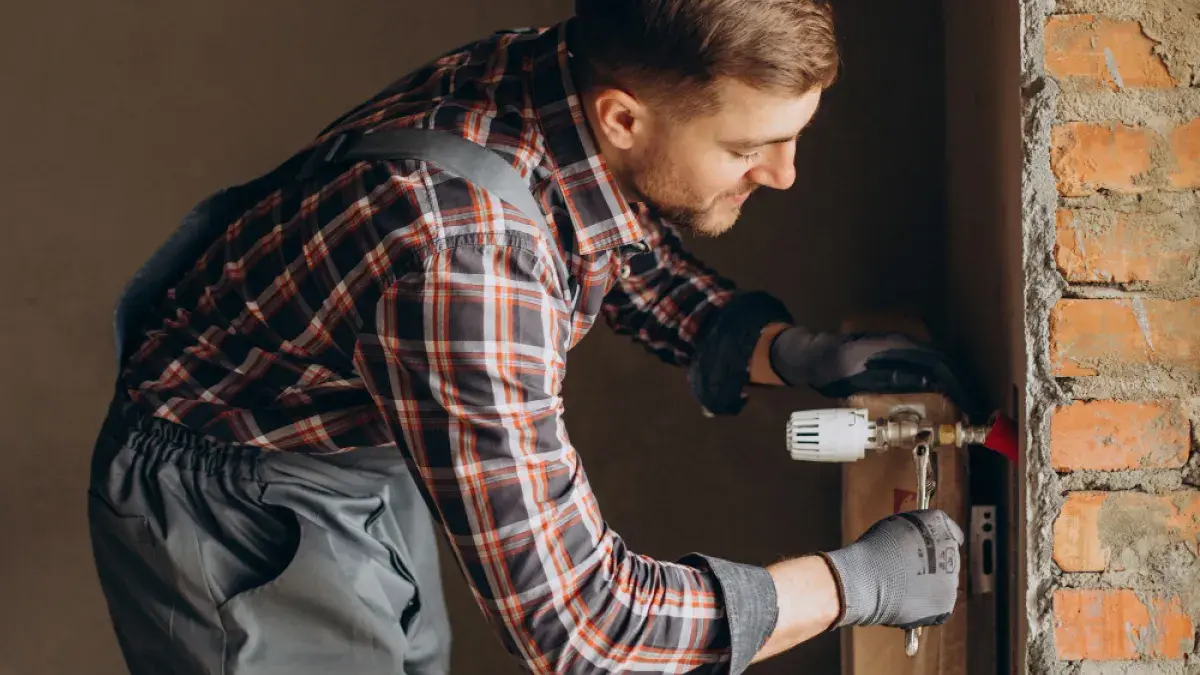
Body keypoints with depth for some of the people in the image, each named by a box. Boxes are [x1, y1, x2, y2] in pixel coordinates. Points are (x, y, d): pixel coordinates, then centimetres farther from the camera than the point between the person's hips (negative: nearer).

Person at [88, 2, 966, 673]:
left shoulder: (569, 78, -16)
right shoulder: (467, 253, -41)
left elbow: (639, 258, 7)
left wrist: (788, 351, -11)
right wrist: (858, 582, -25)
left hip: (365, 454, 8)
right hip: (232, 515, -8)